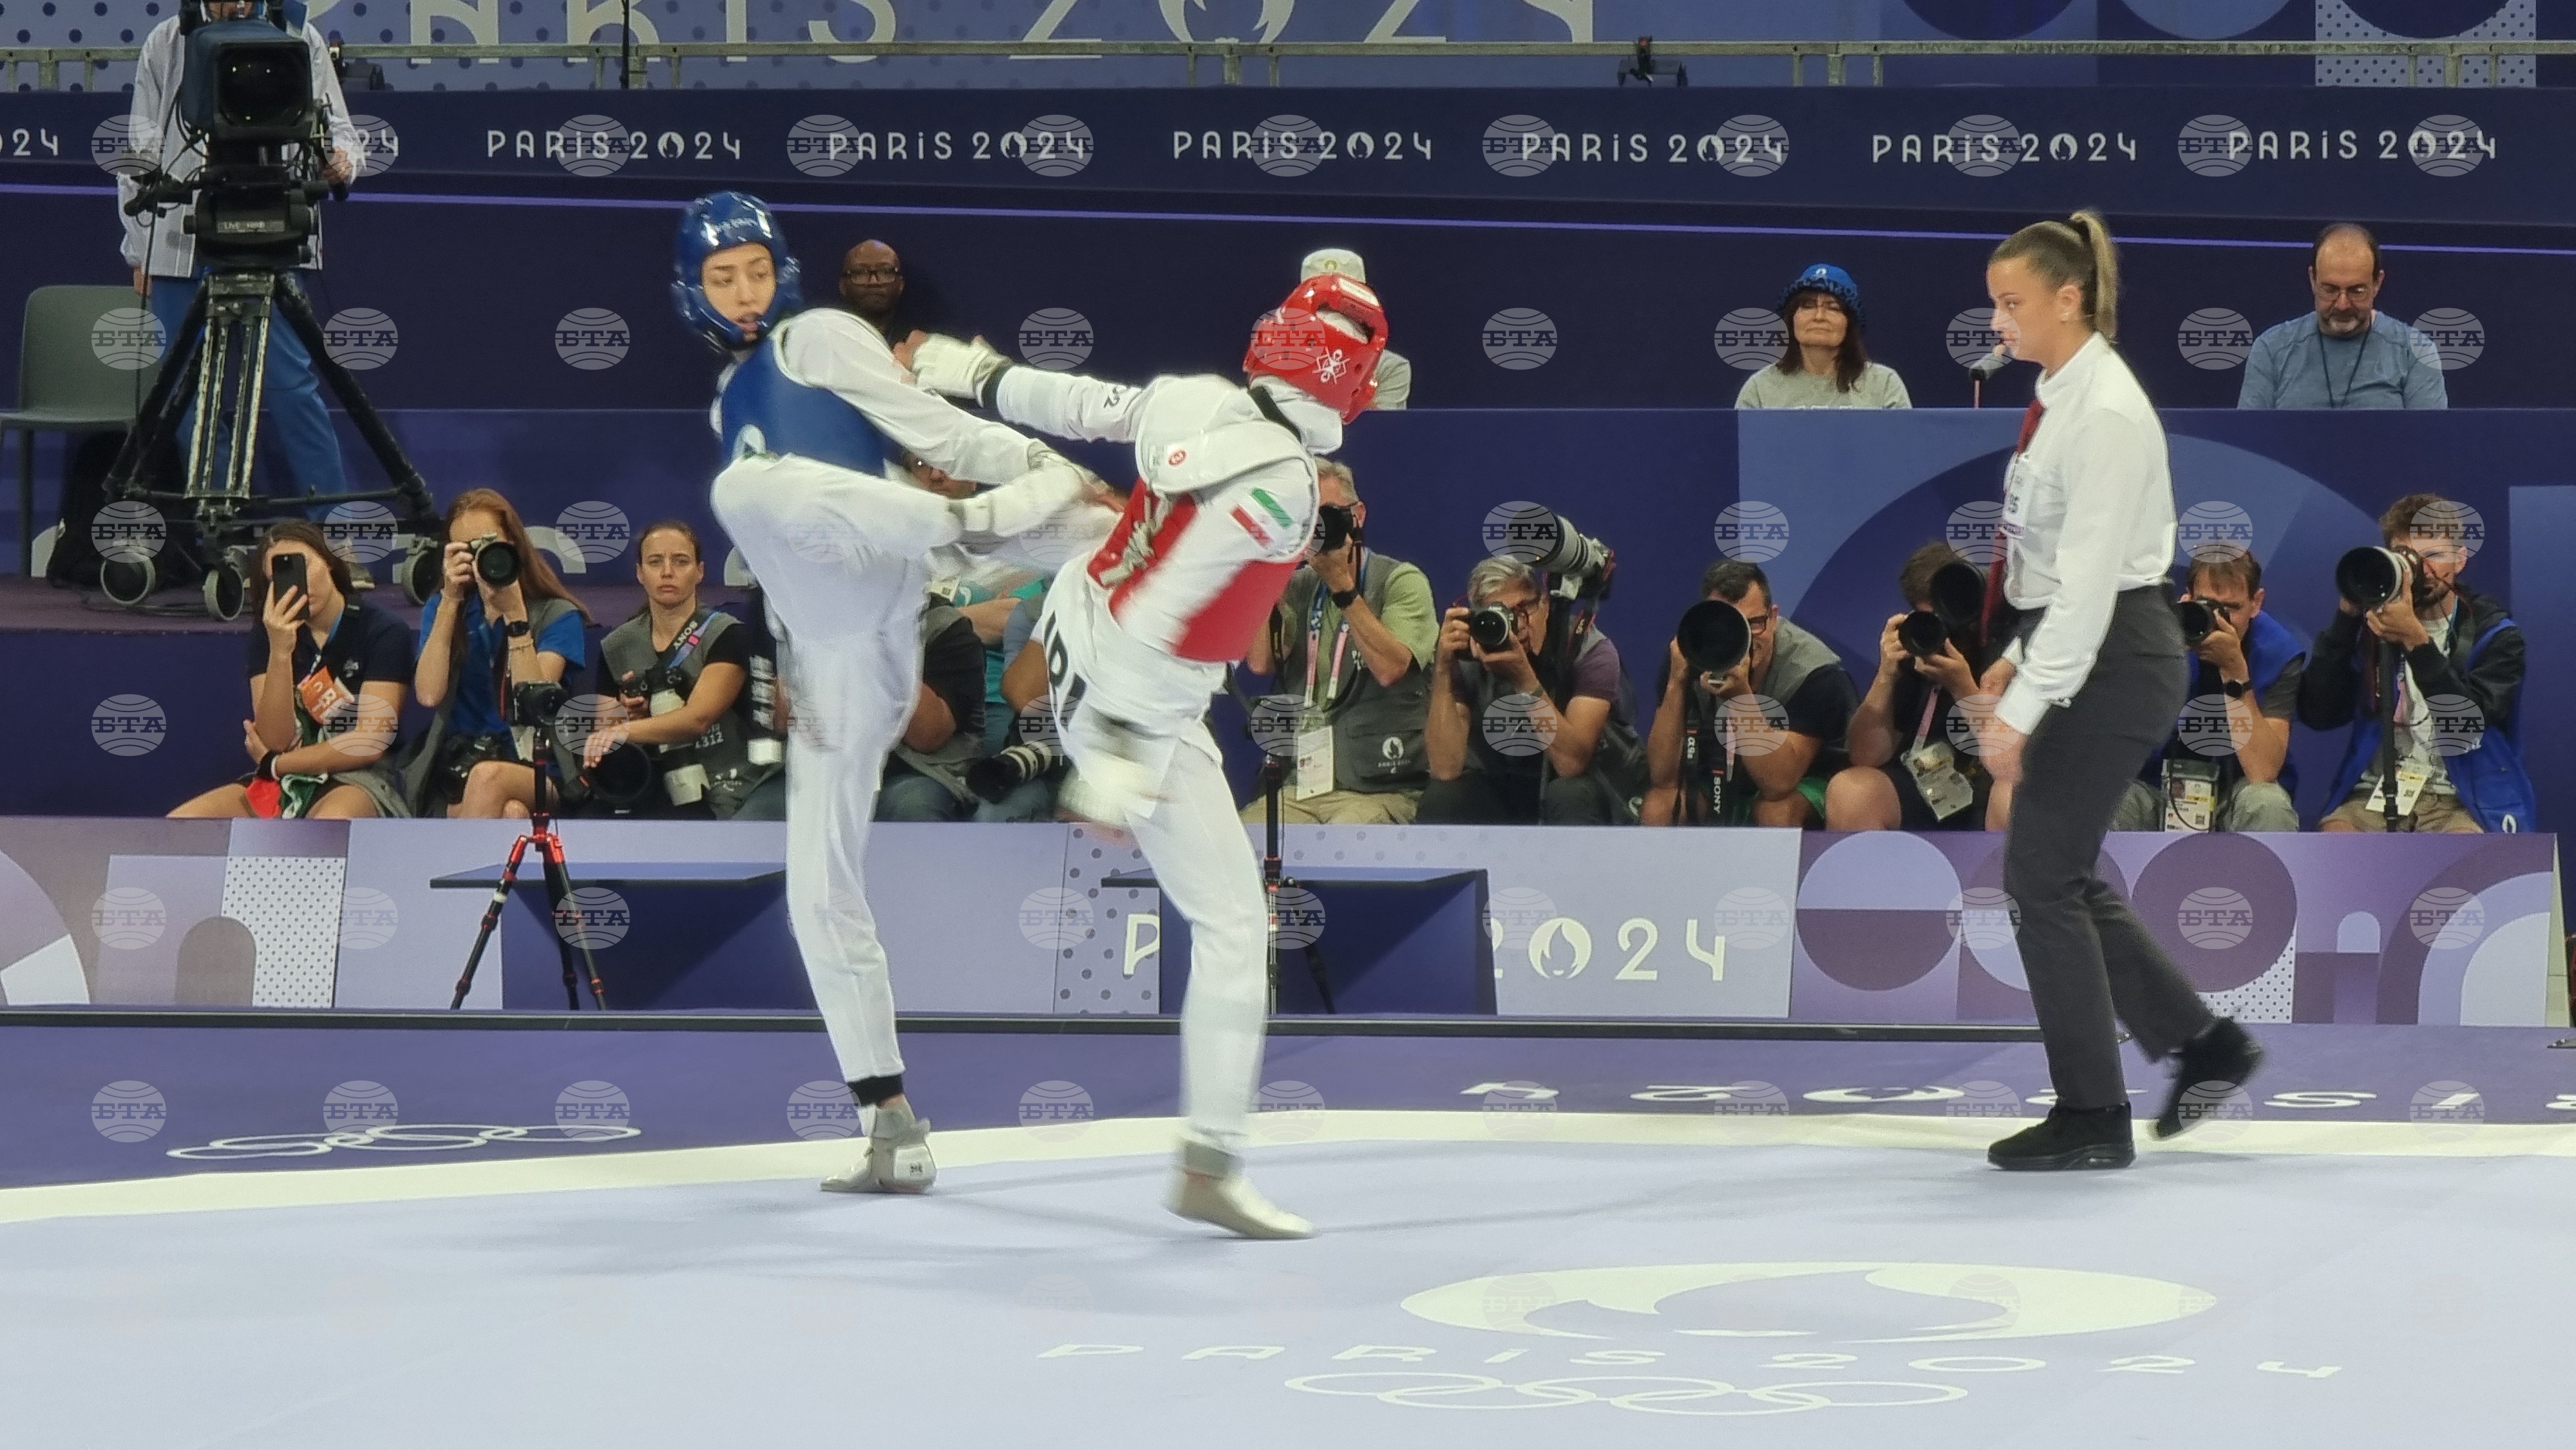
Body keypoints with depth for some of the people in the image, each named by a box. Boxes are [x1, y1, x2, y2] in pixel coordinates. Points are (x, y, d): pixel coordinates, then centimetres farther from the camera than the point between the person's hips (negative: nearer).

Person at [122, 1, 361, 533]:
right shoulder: (165, 46, 8)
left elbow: (337, 128, 8)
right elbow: (141, 152, 13)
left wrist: (340, 159, -17)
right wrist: (140, 249, 11)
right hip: (182, 245, 2)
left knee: (291, 386, -7)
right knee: (186, 395, 5)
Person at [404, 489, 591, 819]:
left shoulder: (556, 615, 3)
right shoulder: (442, 608, 12)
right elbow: (429, 694, -6)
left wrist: (514, 614, -17)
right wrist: (450, 602, -8)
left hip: (533, 768, -1)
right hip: (458, 764, 1)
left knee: (488, 777, -37)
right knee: (509, 814, -35)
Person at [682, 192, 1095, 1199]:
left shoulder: (820, 339, 9)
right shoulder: (731, 404, 30)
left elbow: (924, 426, -2)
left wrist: (1047, 466, -15)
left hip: (887, 601, -7)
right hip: (830, 655, 7)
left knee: (749, 484, -34)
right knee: (820, 898, 3)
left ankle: (978, 516, -43)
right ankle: (895, 1132, 6)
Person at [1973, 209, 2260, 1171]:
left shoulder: (2105, 413, -19)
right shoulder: (2059, 397, 11)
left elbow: (2089, 579, -23)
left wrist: (2023, 709, -24)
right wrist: (2020, 662, 19)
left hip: (2113, 658, -10)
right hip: (2073, 649, 10)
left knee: (2043, 875, -3)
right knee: (2062, 874, 12)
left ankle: (2092, 1118, 7)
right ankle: (2204, 1045, 23)